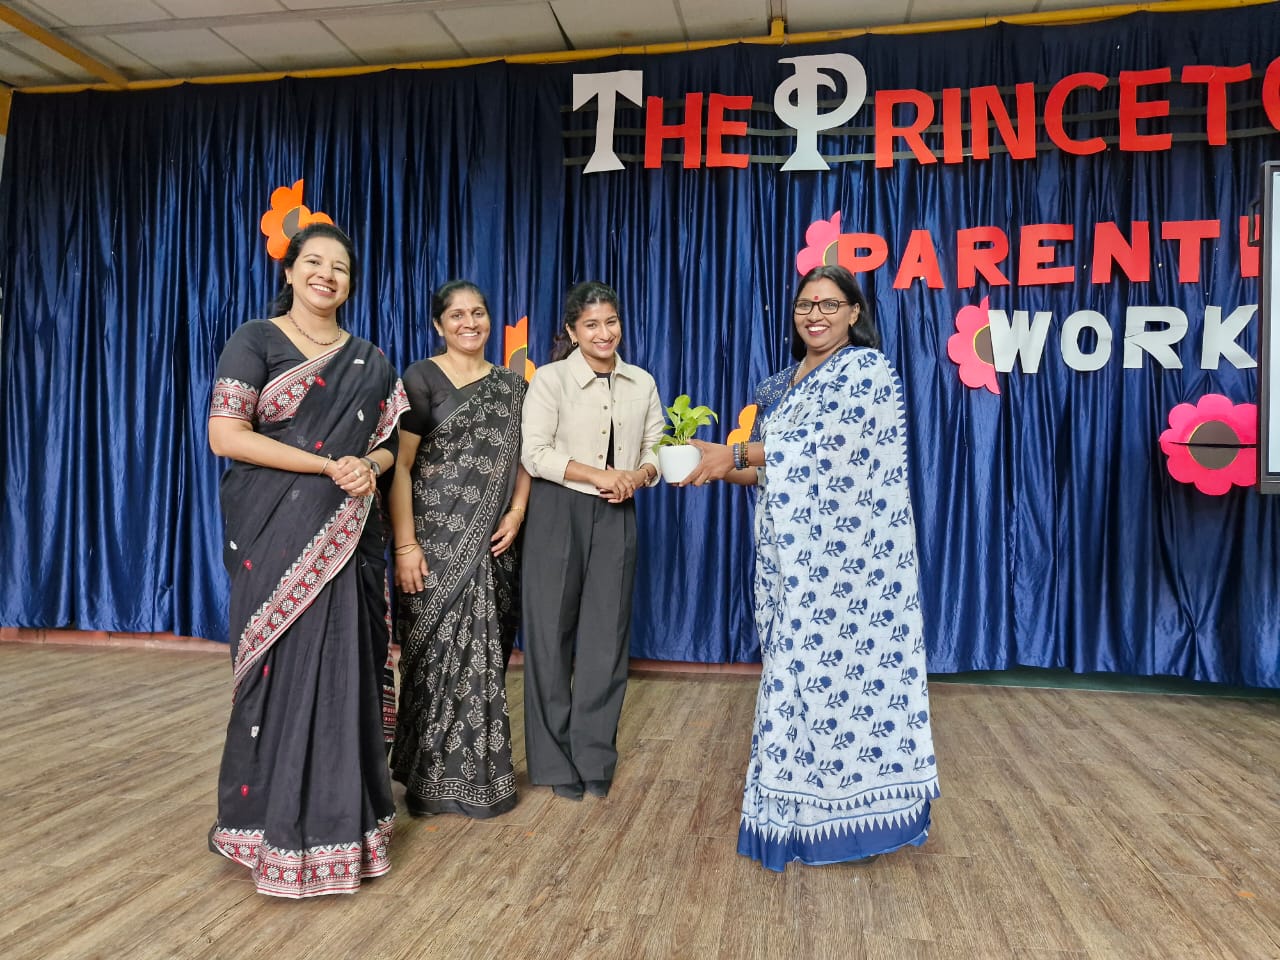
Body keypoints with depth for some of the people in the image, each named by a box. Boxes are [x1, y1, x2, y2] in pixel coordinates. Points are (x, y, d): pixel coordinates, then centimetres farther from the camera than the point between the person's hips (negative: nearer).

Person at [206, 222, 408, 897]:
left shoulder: (369, 361, 13)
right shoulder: (255, 341, 0)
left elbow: (386, 443, 15)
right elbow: (225, 434, -10)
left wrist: (368, 467, -9)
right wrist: (328, 465, -14)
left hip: (346, 537, 4)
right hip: (276, 535, -3)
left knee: (343, 671, 5)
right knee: (283, 671, 0)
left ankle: (340, 816, 21)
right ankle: (278, 825, 17)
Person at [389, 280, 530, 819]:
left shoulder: (510, 386, 12)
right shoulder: (421, 379, -2)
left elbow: (522, 457, 15)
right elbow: (400, 465, -8)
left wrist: (516, 513, -3)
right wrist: (405, 545, -15)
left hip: (492, 544, 4)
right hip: (437, 541, -4)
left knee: (485, 653, 8)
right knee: (439, 652, 0)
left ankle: (480, 771, 24)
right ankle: (434, 778, 16)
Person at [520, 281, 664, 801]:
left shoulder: (642, 383, 8)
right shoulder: (550, 378, -4)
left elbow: (656, 451, 9)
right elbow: (536, 454, -11)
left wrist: (637, 477, -13)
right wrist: (600, 476, -17)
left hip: (617, 516, 3)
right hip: (558, 512, -3)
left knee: (607, 635, 6)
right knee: (551, 633, 3)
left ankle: (594, 759, 20)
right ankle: (554, 760, 18)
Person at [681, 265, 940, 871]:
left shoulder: (866, 367, -4)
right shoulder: (781, 385, 19)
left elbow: (826, 440, -16)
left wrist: (733, 453, -13)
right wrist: (727, 470, 2)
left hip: (845, 552, -7)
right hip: (791, 553, 7)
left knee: (844, 661, -3)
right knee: (796, 666, 9)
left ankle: (854, 810, 12)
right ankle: (802, 802, 22)